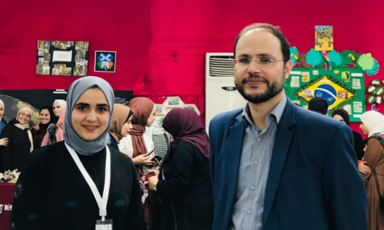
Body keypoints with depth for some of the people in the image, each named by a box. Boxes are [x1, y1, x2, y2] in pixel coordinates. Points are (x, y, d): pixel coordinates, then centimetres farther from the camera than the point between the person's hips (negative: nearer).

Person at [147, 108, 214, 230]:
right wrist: (161, 176, 11)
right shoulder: (203, 142, 9)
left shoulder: (184, 147, -17)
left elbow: (180, 184, -23)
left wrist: (157, 185, -6)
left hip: (188, 213, -9)